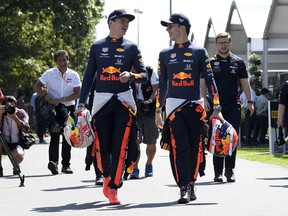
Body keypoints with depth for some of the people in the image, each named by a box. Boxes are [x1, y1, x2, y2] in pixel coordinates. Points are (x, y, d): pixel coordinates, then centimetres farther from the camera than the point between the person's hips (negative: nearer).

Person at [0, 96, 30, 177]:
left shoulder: (21, 113, -5)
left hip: (16, 144, -2)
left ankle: (16, 165, 7)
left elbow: (26, 129, -22)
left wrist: (15, 117, -31)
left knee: (19, 155, -35)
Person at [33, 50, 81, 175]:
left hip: (69, 107, 2)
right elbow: (37, 87, 4)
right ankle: (53, 161, -27)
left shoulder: (73, 75, 2)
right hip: (53, 108, -2)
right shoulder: (49, 73, 1)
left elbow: (77, 94, -6)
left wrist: (61, 100, -16)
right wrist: (46, 95, -14)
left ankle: (66, 165, 14)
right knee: (54, 135, -17)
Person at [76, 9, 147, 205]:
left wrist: (131, 75, -17)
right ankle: (107, 176, 27)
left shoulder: (131, 47, 7)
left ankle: (113, 189, -1)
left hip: (124, 100, 0)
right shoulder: (97, 47, 9)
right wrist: (82, 103, 4)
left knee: (120, 148, -7)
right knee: (102, 147, -2)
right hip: (101, 100, 1)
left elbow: (144, 75, 4)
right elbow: (89, 76, 10)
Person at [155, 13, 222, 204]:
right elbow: (162, 84, 16)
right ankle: (184, 188, -14)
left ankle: (191, 184, 21)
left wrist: (216, 108, -5)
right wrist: (158, 111, 14)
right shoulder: (165, 54, 11)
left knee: (195, 148, 5)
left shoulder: (199, 52, 4)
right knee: (179, 147, -12)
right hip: (174, 105, 0)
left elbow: (209, 80, 1)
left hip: (195, 106, 0)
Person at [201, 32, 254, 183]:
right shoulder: (210, 62, 6)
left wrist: (249, 102, 5)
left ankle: (229, 171, 5)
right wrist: (205, 99, -10)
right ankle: (218, 172, 3)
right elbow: (204, 82, 4)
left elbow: (245, 83, 11)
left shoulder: (238, 62, 8)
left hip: (233, 106, 1)